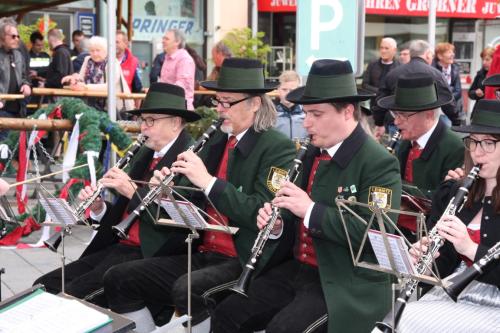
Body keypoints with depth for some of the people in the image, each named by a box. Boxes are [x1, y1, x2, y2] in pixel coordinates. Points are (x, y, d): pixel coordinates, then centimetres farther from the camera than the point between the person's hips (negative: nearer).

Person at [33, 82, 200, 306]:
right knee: (44, 286, -3)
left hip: (153, 255, -8)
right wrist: (98, 208, -1)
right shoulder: (144, 155, 17)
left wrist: (133, 191, -18)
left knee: (71, 295, -22)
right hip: (119, 248, 8)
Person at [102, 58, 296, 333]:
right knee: (118, 279, -2)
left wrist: (208, 181, -24)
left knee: (187, 290, -34)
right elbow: (191, 197, 15)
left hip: (246, 262, -8)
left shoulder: (278, 148, -10)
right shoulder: (218, 140, 12)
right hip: (203, 254, 8)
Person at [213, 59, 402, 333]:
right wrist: (277, 223, -4)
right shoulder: (314, 153, 9)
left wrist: (311, 210, -28)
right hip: (299, 270, 8)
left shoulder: (380, 163, -14)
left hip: (348, 284, -8)